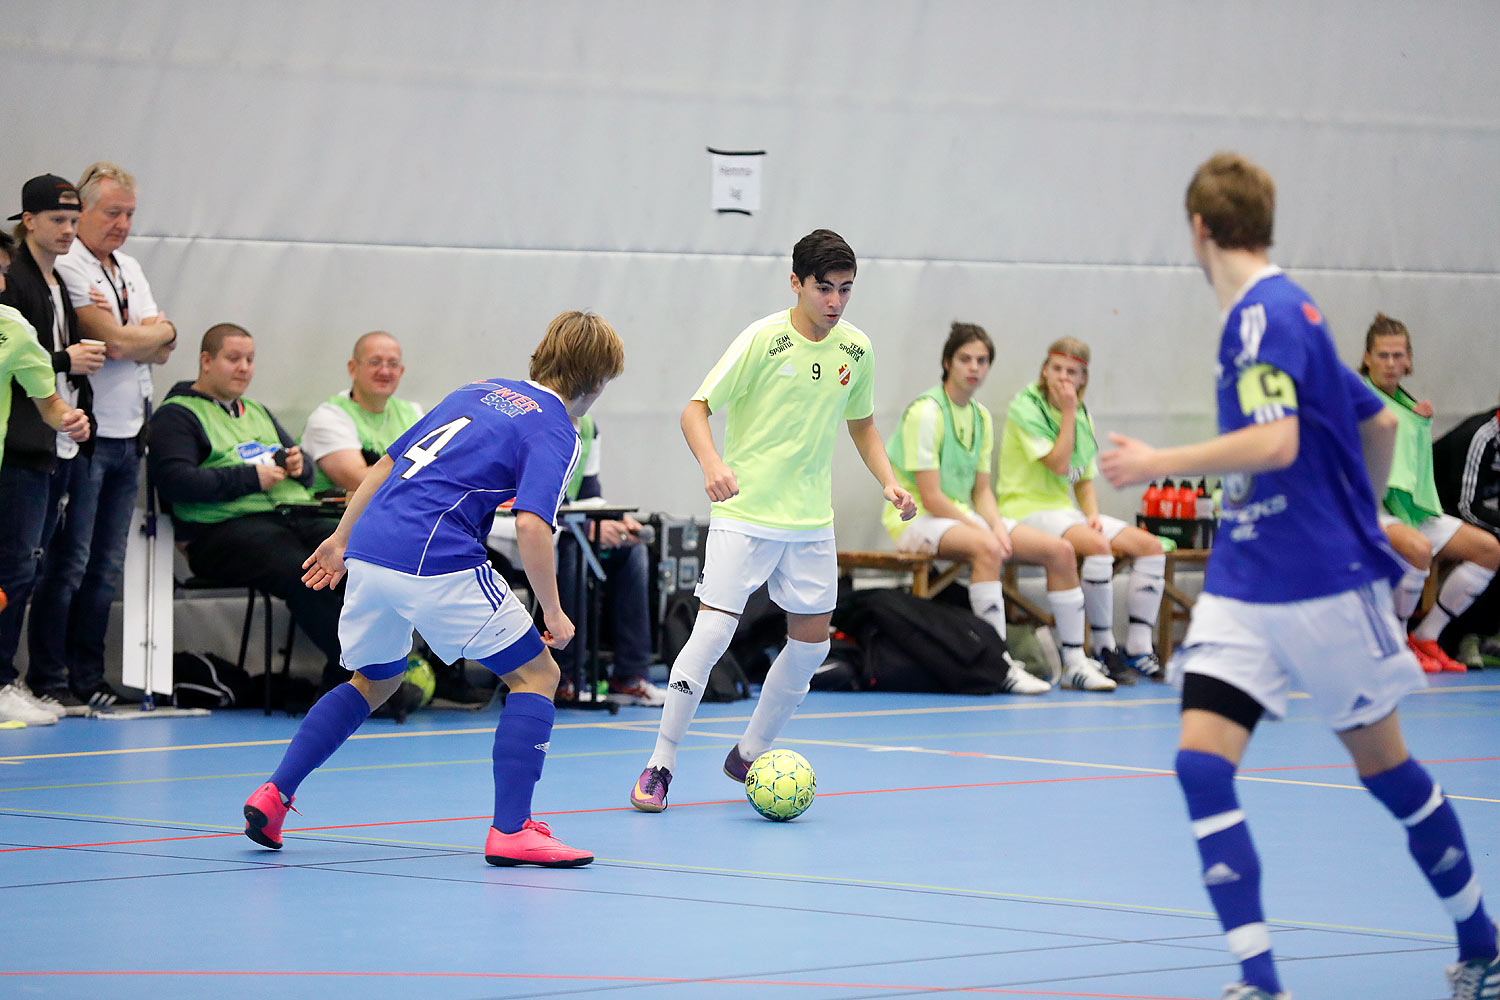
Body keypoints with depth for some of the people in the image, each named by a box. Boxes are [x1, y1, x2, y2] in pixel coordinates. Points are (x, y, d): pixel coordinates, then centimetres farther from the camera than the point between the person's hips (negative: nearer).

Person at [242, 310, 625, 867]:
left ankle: (273, 796, 20)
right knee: (535, 674, 4)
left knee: (374, 682, 28)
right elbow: (530, 523, -16)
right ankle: (510, 831, -5)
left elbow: (388, 462, 24)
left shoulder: (480, 391, 23)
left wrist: (342, 539, 31)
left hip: (369, 550, 8)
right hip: (436, 562, -8)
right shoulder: (555, 432, 0)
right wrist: (552, 613, -7)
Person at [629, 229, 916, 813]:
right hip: (744, 516, -6)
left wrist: (888, 481, 4)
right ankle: (660, 765, -3)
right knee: (712, 633, -13)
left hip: (812, 522, 6)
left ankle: (750, 755, 25)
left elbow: (861, 423, 19)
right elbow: (695, 410, -13)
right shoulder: (763, 340, -13)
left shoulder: (856, 349, 3)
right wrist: (712, 463, -32)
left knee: (812, 641, 7)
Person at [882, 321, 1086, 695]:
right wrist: (984, 530, -20)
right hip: (916, 520, -8)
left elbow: (981, 490, 12)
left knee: (1060, 550, -7)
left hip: (964, 516, 8)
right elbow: (931, 498, -18)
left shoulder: (981, 416, 10)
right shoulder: (926, 411, -15)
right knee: (986, 548, -39)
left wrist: (997, 525, -8)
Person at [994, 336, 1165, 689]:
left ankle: (1137, 649, -6)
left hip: (1065, 510, 8)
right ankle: (1105, 651, -27)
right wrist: (1068, 412, -14)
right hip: (1027, 508, -8)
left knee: (1150, 546, -7)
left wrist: (1093, 514, -1)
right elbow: (1058, 464, -17)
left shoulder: (1082, 417, 14)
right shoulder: (1025, 407, -8)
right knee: (1099, 546, -34)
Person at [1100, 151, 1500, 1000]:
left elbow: (1275, 443, -28)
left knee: (1383, 763, 7)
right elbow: (1379, 423, 21)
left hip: (1324, 586, -8)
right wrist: (1361, 510, 34)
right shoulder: (1273, 313, 12)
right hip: (1243, 587, 8)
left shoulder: (1267, 314, -15)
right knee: (1202, 764, -8)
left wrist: (1158, 465, -22)